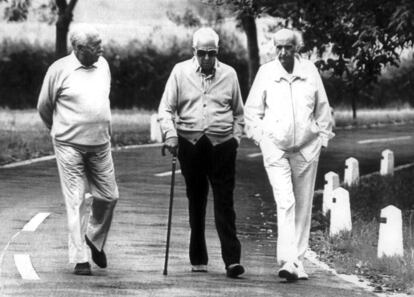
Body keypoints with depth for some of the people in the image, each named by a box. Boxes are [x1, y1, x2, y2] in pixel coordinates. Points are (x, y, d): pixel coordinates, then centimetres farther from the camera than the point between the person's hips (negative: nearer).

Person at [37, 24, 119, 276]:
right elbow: (44, 107, 4)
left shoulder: (103, 66, 7)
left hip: (100, 144, 5)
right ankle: (80, 258, 1)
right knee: (76, 201, -3)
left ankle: (95, 240, 31)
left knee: (108, 196, 6)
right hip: (70, 145, -5)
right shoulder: (60, 69, -8)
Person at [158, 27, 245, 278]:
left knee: (225, 203, -8)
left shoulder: (229, 74, 7)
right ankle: (198, 259, 16)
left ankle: (232, 259, -12)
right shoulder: (181, 72, 4)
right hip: (191, 144, 1)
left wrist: (236, 137, 6)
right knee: (196, 201, 8)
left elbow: (238, 113, 18)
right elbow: (166, 109, 5)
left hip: (222, 145, -1)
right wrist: (170, 133, -10)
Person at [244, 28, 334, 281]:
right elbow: (253, 109, 8)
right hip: (275, 147, -2)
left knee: (303, 205, 8)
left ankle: (298, 261, 18)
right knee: (285, 202, -15)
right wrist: (259, 136, 2)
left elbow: (322, 107, 12)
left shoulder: (310, 71, 2)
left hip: (307, 147, 2)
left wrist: (323, 136, 10)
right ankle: (288, 262, -21)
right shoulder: (266, 73, -1)